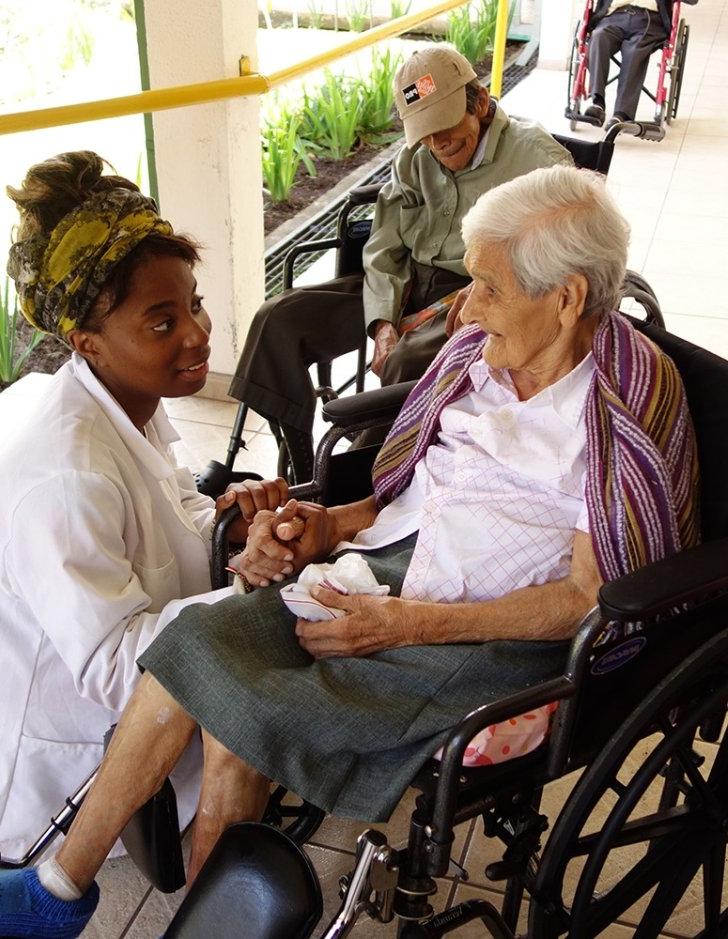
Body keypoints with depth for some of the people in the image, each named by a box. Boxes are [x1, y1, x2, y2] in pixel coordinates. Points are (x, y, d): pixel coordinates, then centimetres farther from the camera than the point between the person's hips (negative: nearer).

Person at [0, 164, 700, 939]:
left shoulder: (631, 406, -12)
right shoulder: (478, 351, 4)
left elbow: (590, 597, -13)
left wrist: (411, 624, -19)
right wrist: (329, 527, -3)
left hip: (487, 634, -5)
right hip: (380, 566, 6)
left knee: (244, 717, -19)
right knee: (193, 642, -17)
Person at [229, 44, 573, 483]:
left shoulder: (535, 155, -5)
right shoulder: (416, 158, 11)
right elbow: (384, 248, 7)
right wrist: (383, 324, -11)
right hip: (406, 285, 6)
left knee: (410, 360, -39)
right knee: (278, 320, -11)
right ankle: (303, 482, -5)